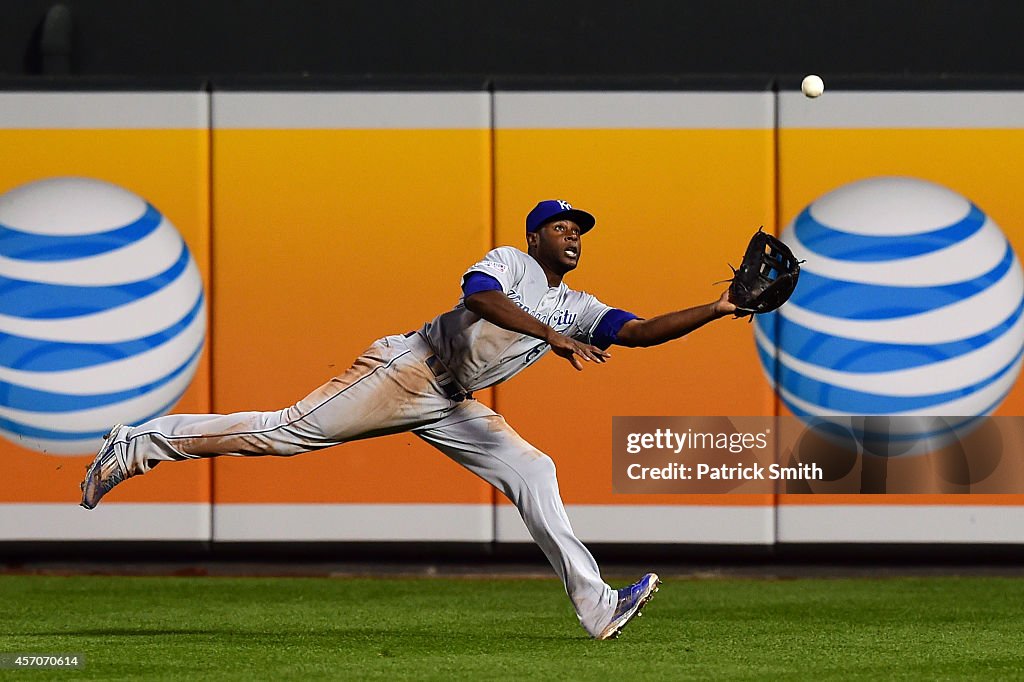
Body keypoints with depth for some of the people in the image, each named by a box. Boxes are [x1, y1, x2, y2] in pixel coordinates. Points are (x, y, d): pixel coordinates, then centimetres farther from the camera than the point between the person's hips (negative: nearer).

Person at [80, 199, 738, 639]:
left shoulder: (578, 308, 13)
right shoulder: (509, 262, -5)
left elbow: (641, 332, 4)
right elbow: (479, 295, -27)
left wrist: (717, 310, -7)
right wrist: (550, 335, -36)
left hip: (453, 406, 7)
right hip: (409, 370, -7)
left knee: (532, 470, -3)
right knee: (288, 432, -13)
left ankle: (598, 607, -7)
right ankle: (142, 443, -6)